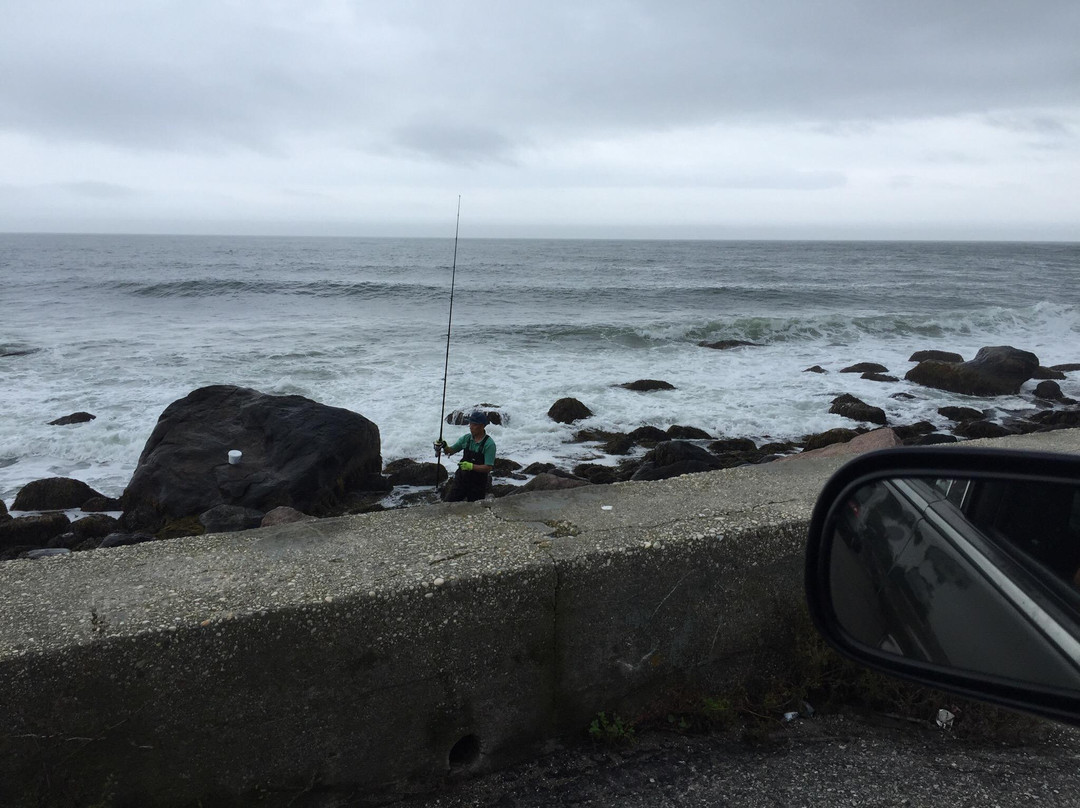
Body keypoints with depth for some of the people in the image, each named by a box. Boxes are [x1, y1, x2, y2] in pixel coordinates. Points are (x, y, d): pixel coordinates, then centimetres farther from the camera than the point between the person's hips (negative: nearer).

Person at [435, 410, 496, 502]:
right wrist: (444, 447, -11)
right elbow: (451, 451, 10)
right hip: (461, 478, 4)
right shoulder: (466, 438, 1)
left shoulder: (489, 444, -16)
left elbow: (488, 468, -21)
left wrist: (472, 466, -33)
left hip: (478, 483, -4)